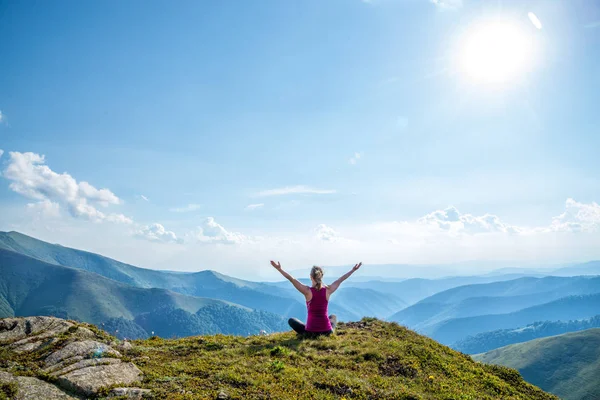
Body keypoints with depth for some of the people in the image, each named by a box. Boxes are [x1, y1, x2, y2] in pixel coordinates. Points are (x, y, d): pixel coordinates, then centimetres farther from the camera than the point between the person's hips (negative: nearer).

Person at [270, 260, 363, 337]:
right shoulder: (328, 290, -7)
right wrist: (353, 270, 17)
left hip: (311, 331, -2)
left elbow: (291, 279, -13)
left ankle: (306, 333, 12)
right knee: (333, 317, 38)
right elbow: (341, 279, 5)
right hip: (327, 331, 3)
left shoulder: (308, 291, -14)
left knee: (291, 320, 24)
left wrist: (279, 269, -7)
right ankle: (331, 331, 18)